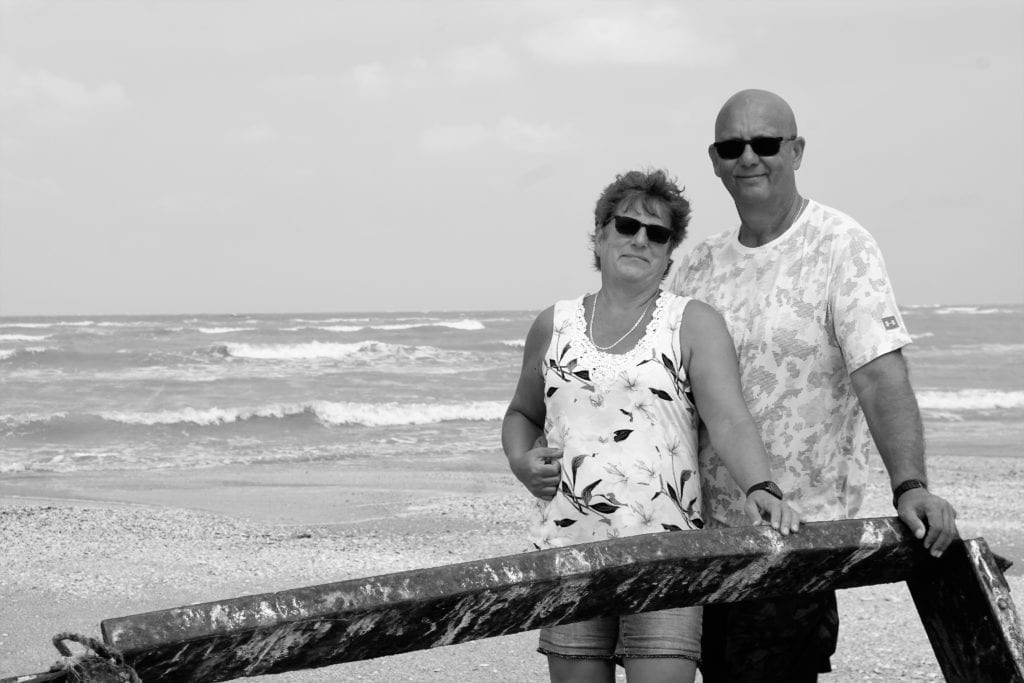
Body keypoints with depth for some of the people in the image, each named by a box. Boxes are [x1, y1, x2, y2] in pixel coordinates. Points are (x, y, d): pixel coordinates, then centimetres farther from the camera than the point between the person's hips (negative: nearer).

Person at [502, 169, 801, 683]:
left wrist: (760, 488, -27)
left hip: (664, 548, -3)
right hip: (568, 547, 3)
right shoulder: (554, 326, 13)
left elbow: (728, 419, -9)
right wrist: (520, 459, 6)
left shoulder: (693, 323, 4)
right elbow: (522, 413, 28)